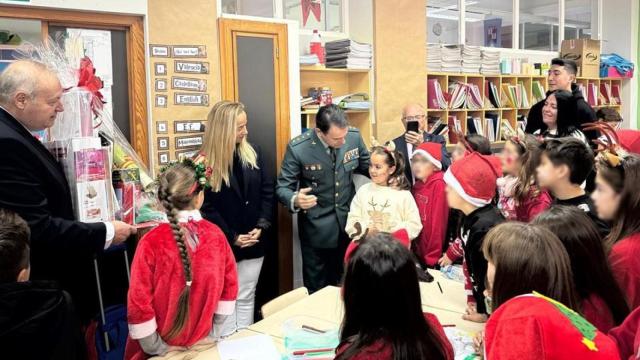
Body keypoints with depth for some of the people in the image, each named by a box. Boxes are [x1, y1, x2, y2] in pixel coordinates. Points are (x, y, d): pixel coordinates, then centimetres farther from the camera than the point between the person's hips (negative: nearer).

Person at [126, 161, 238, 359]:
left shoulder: (152, 242, -20)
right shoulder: (216, 235, -11)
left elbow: (139, 300, -18)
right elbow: (230, 285, -2)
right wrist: (213, 331, 7)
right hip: (203, 343, 2)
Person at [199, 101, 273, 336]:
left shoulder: (252, 152, 2)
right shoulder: (206, 161, -11)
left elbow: (267, 191, 3)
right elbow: (206, 207, -11)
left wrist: (261, 226, -9)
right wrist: (232, 238, -14)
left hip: (253, 243, 4)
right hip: (222, 246, -4)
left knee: (246, 298, 15)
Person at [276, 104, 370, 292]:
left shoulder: (354, 136, -8)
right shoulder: (298, 148, -18)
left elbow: (366, 167, 9)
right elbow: (282, 187, -12)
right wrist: (295, 200, -33)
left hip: (349, 224, 3)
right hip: (316, 229, -3)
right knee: (317, 291, 12)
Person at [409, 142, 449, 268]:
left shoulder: (439, 185, -16)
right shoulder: (417, 186, 8)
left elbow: (438, 222, -18)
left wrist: (433, 256, -17)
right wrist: (414, 248, 6)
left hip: (431, 255, -7)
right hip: (418, 251, 7)